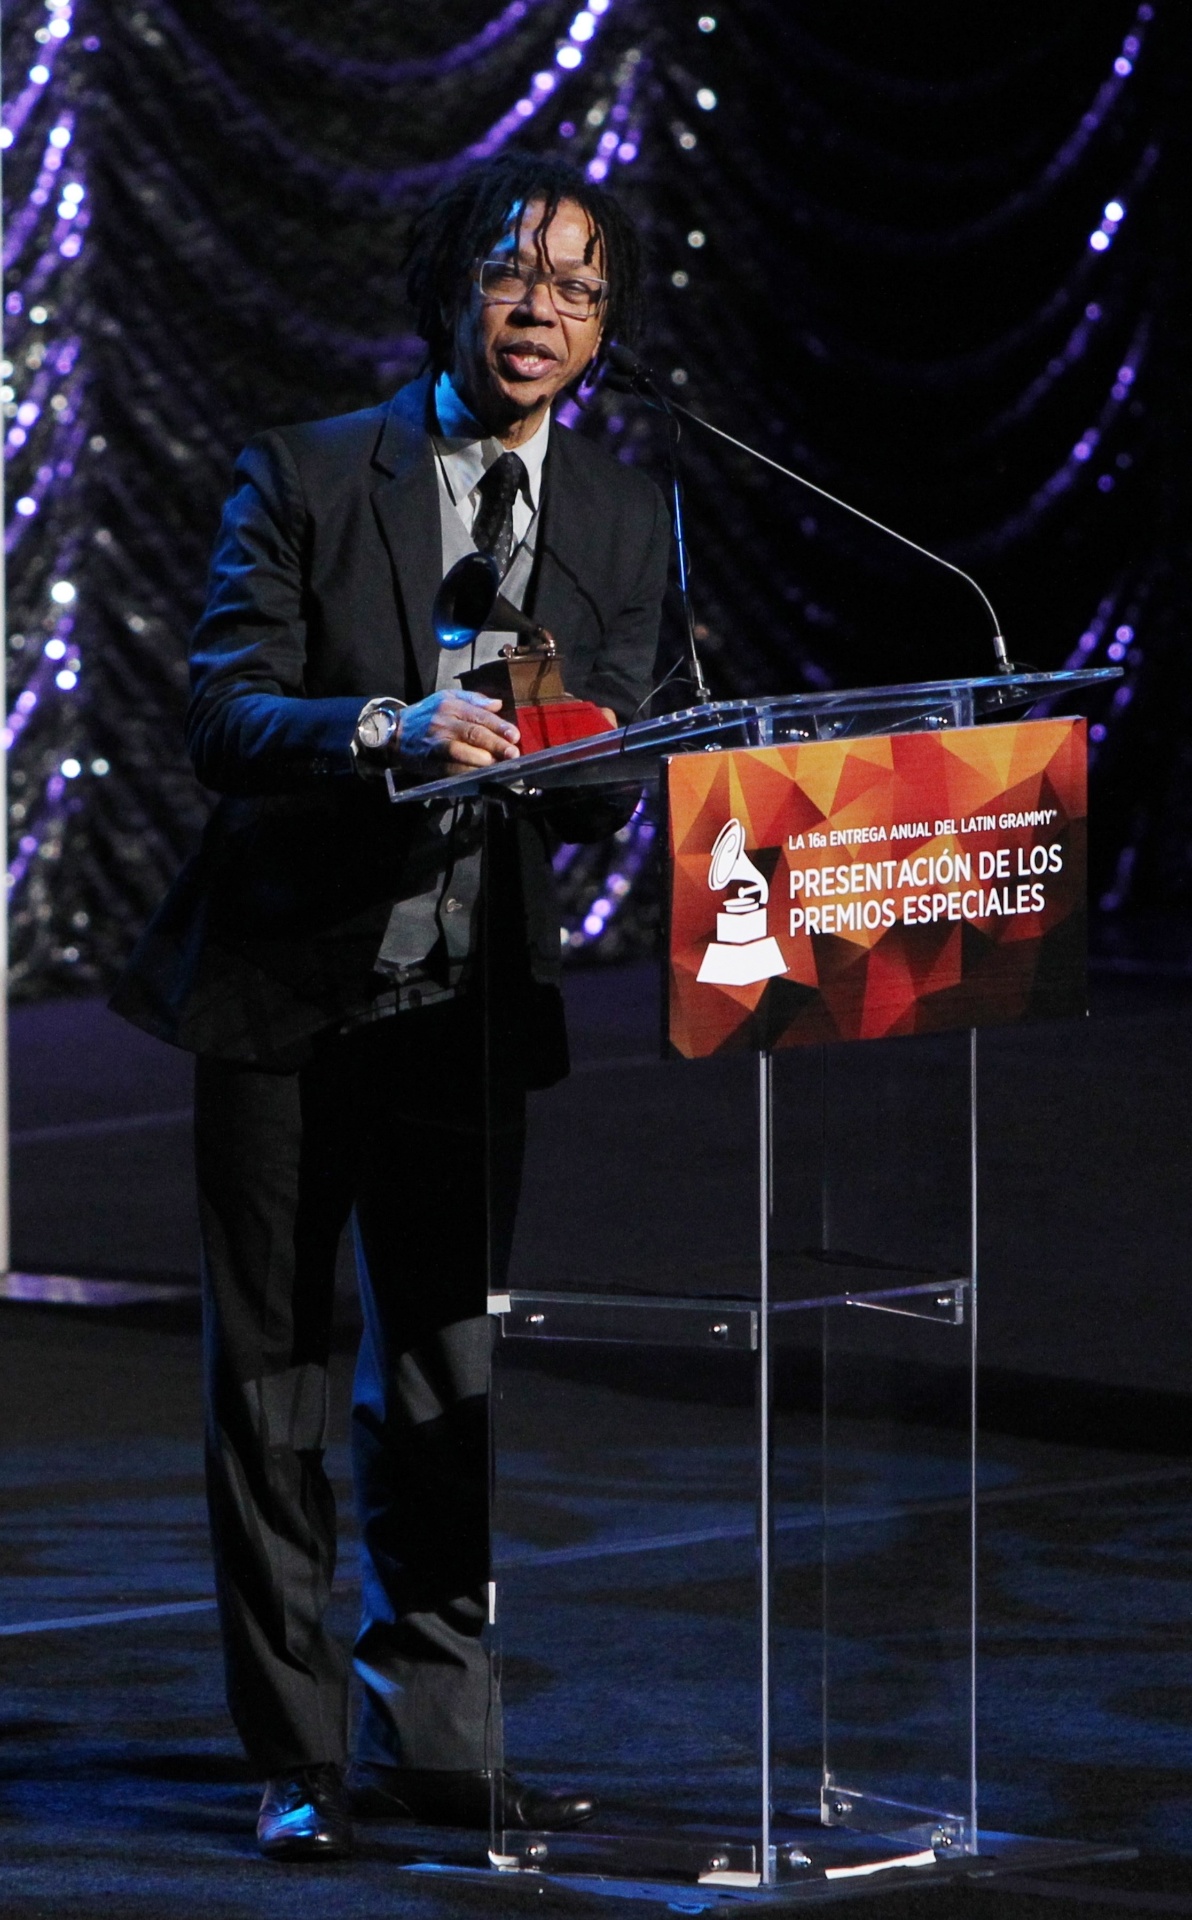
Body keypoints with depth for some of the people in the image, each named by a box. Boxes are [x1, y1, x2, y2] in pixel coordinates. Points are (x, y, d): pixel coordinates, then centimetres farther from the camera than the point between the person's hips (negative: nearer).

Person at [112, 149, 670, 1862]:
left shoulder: (623, 520, 7)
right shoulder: (306, 478, -4)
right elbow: (224, 716, -13)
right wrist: (389, 730, -30)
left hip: (468, 1003, 3)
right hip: (285, 995, -3)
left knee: (445, 1387, 8)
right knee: (270, 1384, 2)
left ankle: (430, 1735, 17)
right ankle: (300, 1756, 9)